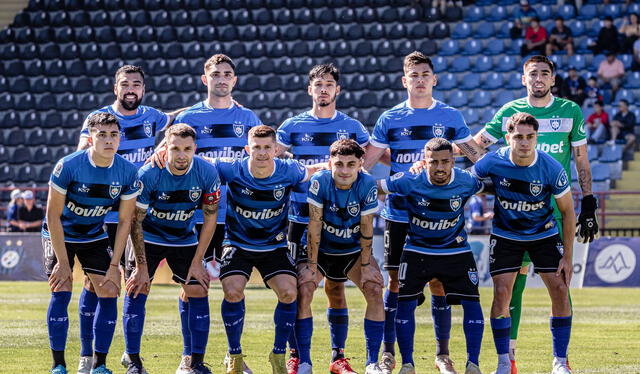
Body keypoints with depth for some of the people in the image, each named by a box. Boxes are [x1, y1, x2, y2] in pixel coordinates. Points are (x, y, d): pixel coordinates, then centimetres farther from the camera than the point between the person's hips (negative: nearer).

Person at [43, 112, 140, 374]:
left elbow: (124, 221, -7)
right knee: (61, 291, -16)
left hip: (95, 237, 3)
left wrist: (114, 266, -11)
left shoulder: (128, 172, -17)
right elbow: (53, 216, -19)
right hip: (60, 235, -3)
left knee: (109, 292, -8)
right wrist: (63, 262, -19)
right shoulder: (68, 166, -26)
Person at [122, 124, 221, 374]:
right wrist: (141, 267, -18)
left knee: (198, 292, -6)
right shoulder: (148, 174, -27)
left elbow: (210, 217, -9)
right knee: (136, 290, -11)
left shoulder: (207, 173, -21)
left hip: (184, 239, 2)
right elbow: (136, 221, -18)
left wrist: (197, 262, -10)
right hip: (149, 237, -2)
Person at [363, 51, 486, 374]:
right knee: (396, 281, 1)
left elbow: (476, 155, 9)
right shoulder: (390, 119, 5)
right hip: (398, 213, 0)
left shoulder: (450, 117, 4)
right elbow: (365, 161, 6)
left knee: (438, 282, 1)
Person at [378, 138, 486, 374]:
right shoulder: (410, 182, -19)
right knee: (405, 303, -8)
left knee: (472, 302, -9)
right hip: (417, 252, -1)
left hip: (456, 251, 1)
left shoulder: (466, 182, -15)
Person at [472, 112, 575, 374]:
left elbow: (567, 211, -10)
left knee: (560, 290, -11)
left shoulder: (552, 169, -22)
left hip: (544, 234, 0)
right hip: (505, 234, 0)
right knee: (502, 293, -12)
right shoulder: (492, 163, -21)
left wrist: (568, 256, -9)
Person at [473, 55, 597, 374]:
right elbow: (475, 143, 12)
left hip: (557, 207, -1)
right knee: (514, 279, -1)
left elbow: (582, 162, 8)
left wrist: (589, 206, 5)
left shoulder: (570, 112, 5)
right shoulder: (509, 112, 6)